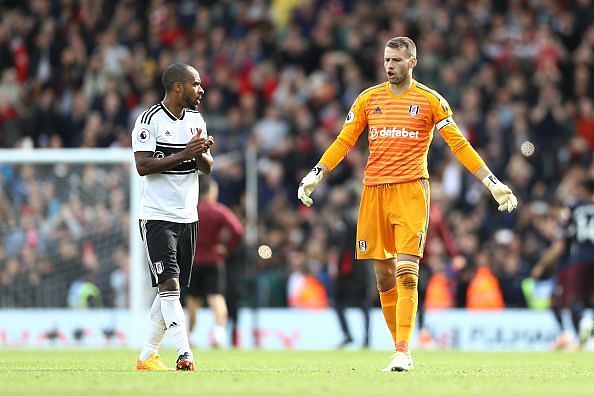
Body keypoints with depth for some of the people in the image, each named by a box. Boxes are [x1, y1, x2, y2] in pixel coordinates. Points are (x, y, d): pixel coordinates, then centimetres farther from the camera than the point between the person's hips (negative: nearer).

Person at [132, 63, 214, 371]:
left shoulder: (196, 120, 11)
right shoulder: (149, 120, -10)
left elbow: (207, 168, 10)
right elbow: (143, 166, -18)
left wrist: (201, 153, -12)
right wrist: (183, 154, -23)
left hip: (187, 217, 7)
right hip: (157, 216, -7)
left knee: (170, 290, 7)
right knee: (169, 284, -16)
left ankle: (147, 356, 15)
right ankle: (185, 354, -23)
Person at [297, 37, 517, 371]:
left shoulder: (430, 100, 3)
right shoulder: (368, 99, 12)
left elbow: (458, 144, 3)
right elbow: (345, 141, 14)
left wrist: (492, 182, -2)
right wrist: (315, 175, 5)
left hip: (411, 190, -4)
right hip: (374, 192, 4)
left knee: (406, 271, -14)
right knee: (383, 274, 4)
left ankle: (403, 352, -16)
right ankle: (399, 347, 12)